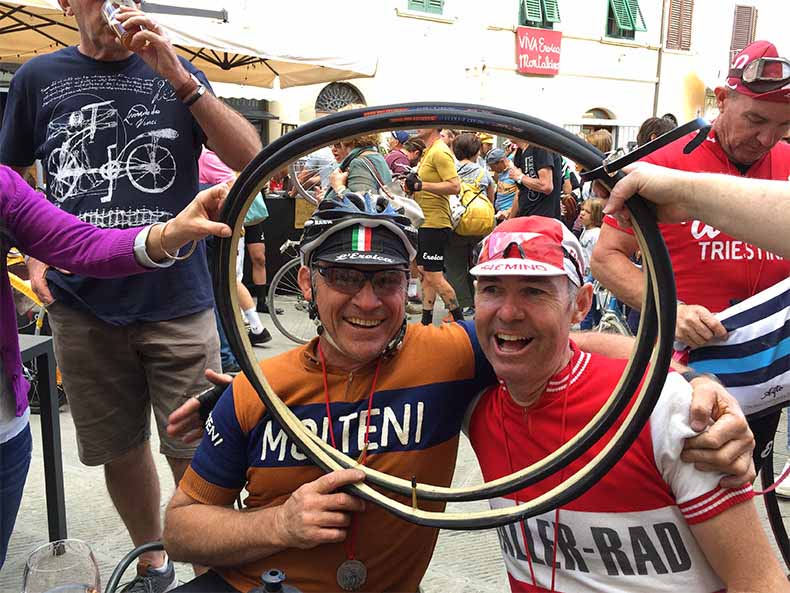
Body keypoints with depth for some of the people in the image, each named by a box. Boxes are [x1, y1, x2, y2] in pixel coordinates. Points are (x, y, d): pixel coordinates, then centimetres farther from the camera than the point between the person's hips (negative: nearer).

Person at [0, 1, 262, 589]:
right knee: (121, 451, 12)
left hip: (178, 302, -2)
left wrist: (179, 77, -14)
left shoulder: (175, 73, 6)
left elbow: (250, 159, -7)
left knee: (193, 454, 0)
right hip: (81, 304, 2)